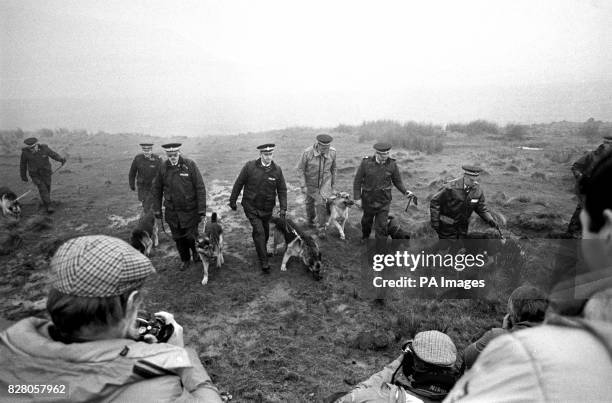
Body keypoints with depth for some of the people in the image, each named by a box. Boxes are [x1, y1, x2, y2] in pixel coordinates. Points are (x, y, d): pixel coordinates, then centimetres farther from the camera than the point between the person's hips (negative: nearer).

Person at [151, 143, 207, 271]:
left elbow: (200, 188, -10)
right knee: (178, 237, 11)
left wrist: (202, 209, -13)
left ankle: (195, 250, 34)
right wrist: (157, 209, 6)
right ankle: (184, 260, 33)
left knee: (191, 236, 1)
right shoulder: (163, 168, -3)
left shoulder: (190, 165, -11)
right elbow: (156, 189, 8)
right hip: (172, 211, 3)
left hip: (190, 210, -3)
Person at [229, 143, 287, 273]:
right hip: (251, 207, -3)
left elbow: (282, 190, 1)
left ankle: (262, 250, 45)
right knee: (259, 231, -11)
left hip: (267, 209, 3)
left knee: (265, 232, 16)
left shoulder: (277, 170, -5)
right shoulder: (249, 166, -12)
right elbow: (238, 183, -2)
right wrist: (233, 200, 3)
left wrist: (283, 208, -5)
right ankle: (264, 262, -3)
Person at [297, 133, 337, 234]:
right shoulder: (307, 153, -27)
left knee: (320, 203, -11)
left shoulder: (332, 152, -17)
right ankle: (310, 220, 46)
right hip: (310, 183, 0)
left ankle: (321, 228, 2)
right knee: (310, 202, 17)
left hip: (325, 182, 0)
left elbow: (333, 167, 1)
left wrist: (333, 182, 10)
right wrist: (303, 186, -18)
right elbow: (300, 169, -15)